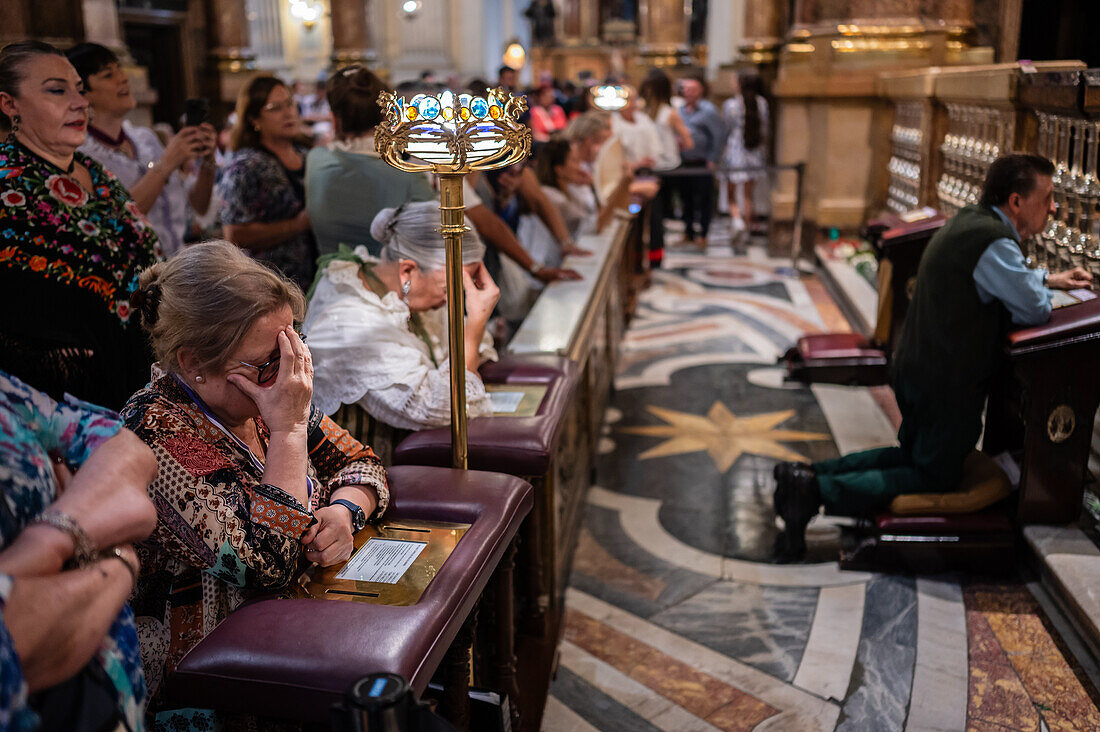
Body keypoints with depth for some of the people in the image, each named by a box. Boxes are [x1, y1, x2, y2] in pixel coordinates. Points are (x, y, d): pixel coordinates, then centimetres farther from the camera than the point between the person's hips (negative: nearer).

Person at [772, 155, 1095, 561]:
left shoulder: (969, 221, 9)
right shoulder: (993, 241, -22)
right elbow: (1035, 310, -17)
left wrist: (1047, 278, 23)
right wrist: (1044, 289, 5)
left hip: (914, 369, 10)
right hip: (948, 385, -10)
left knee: (913, 455, 26)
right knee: (936, 480, 5)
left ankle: (808, 474, 12)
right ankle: (818, 491, -10)